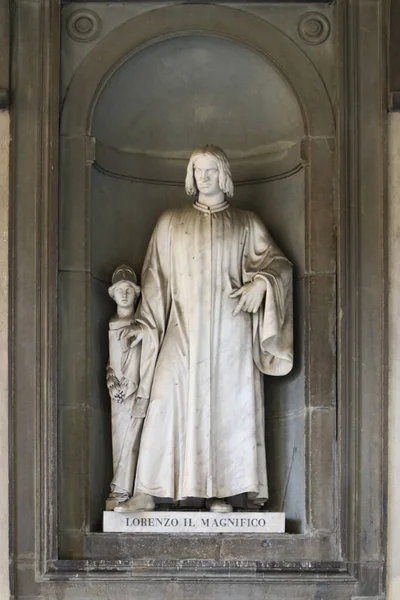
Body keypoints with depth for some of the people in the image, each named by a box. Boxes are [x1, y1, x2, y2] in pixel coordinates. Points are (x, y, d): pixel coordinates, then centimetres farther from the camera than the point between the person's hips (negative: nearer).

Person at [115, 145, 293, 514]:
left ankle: (220, 491, 1)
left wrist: (258, 284, -12)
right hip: (183, 331, 0)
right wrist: (144, 325, 4)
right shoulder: (171, 223, 16)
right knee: (168, 403, -11)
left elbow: (279, 263, 9)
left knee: (227, 404, -5)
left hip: (230, 331, 0)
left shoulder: (246, 224, 13)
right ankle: (147, 492, -11)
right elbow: (156, 278, 13)